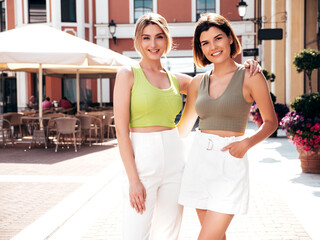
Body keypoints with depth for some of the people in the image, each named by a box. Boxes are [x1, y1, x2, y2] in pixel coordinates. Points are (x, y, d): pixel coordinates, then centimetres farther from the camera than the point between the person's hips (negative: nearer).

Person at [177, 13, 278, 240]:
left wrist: (247, 142, -15)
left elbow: (271, 121, 2)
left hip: (230, 162, -4)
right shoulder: (198, 82, 9)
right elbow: (184, 127, 19)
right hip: (200, 161, 5)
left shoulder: (250, 77, -4)